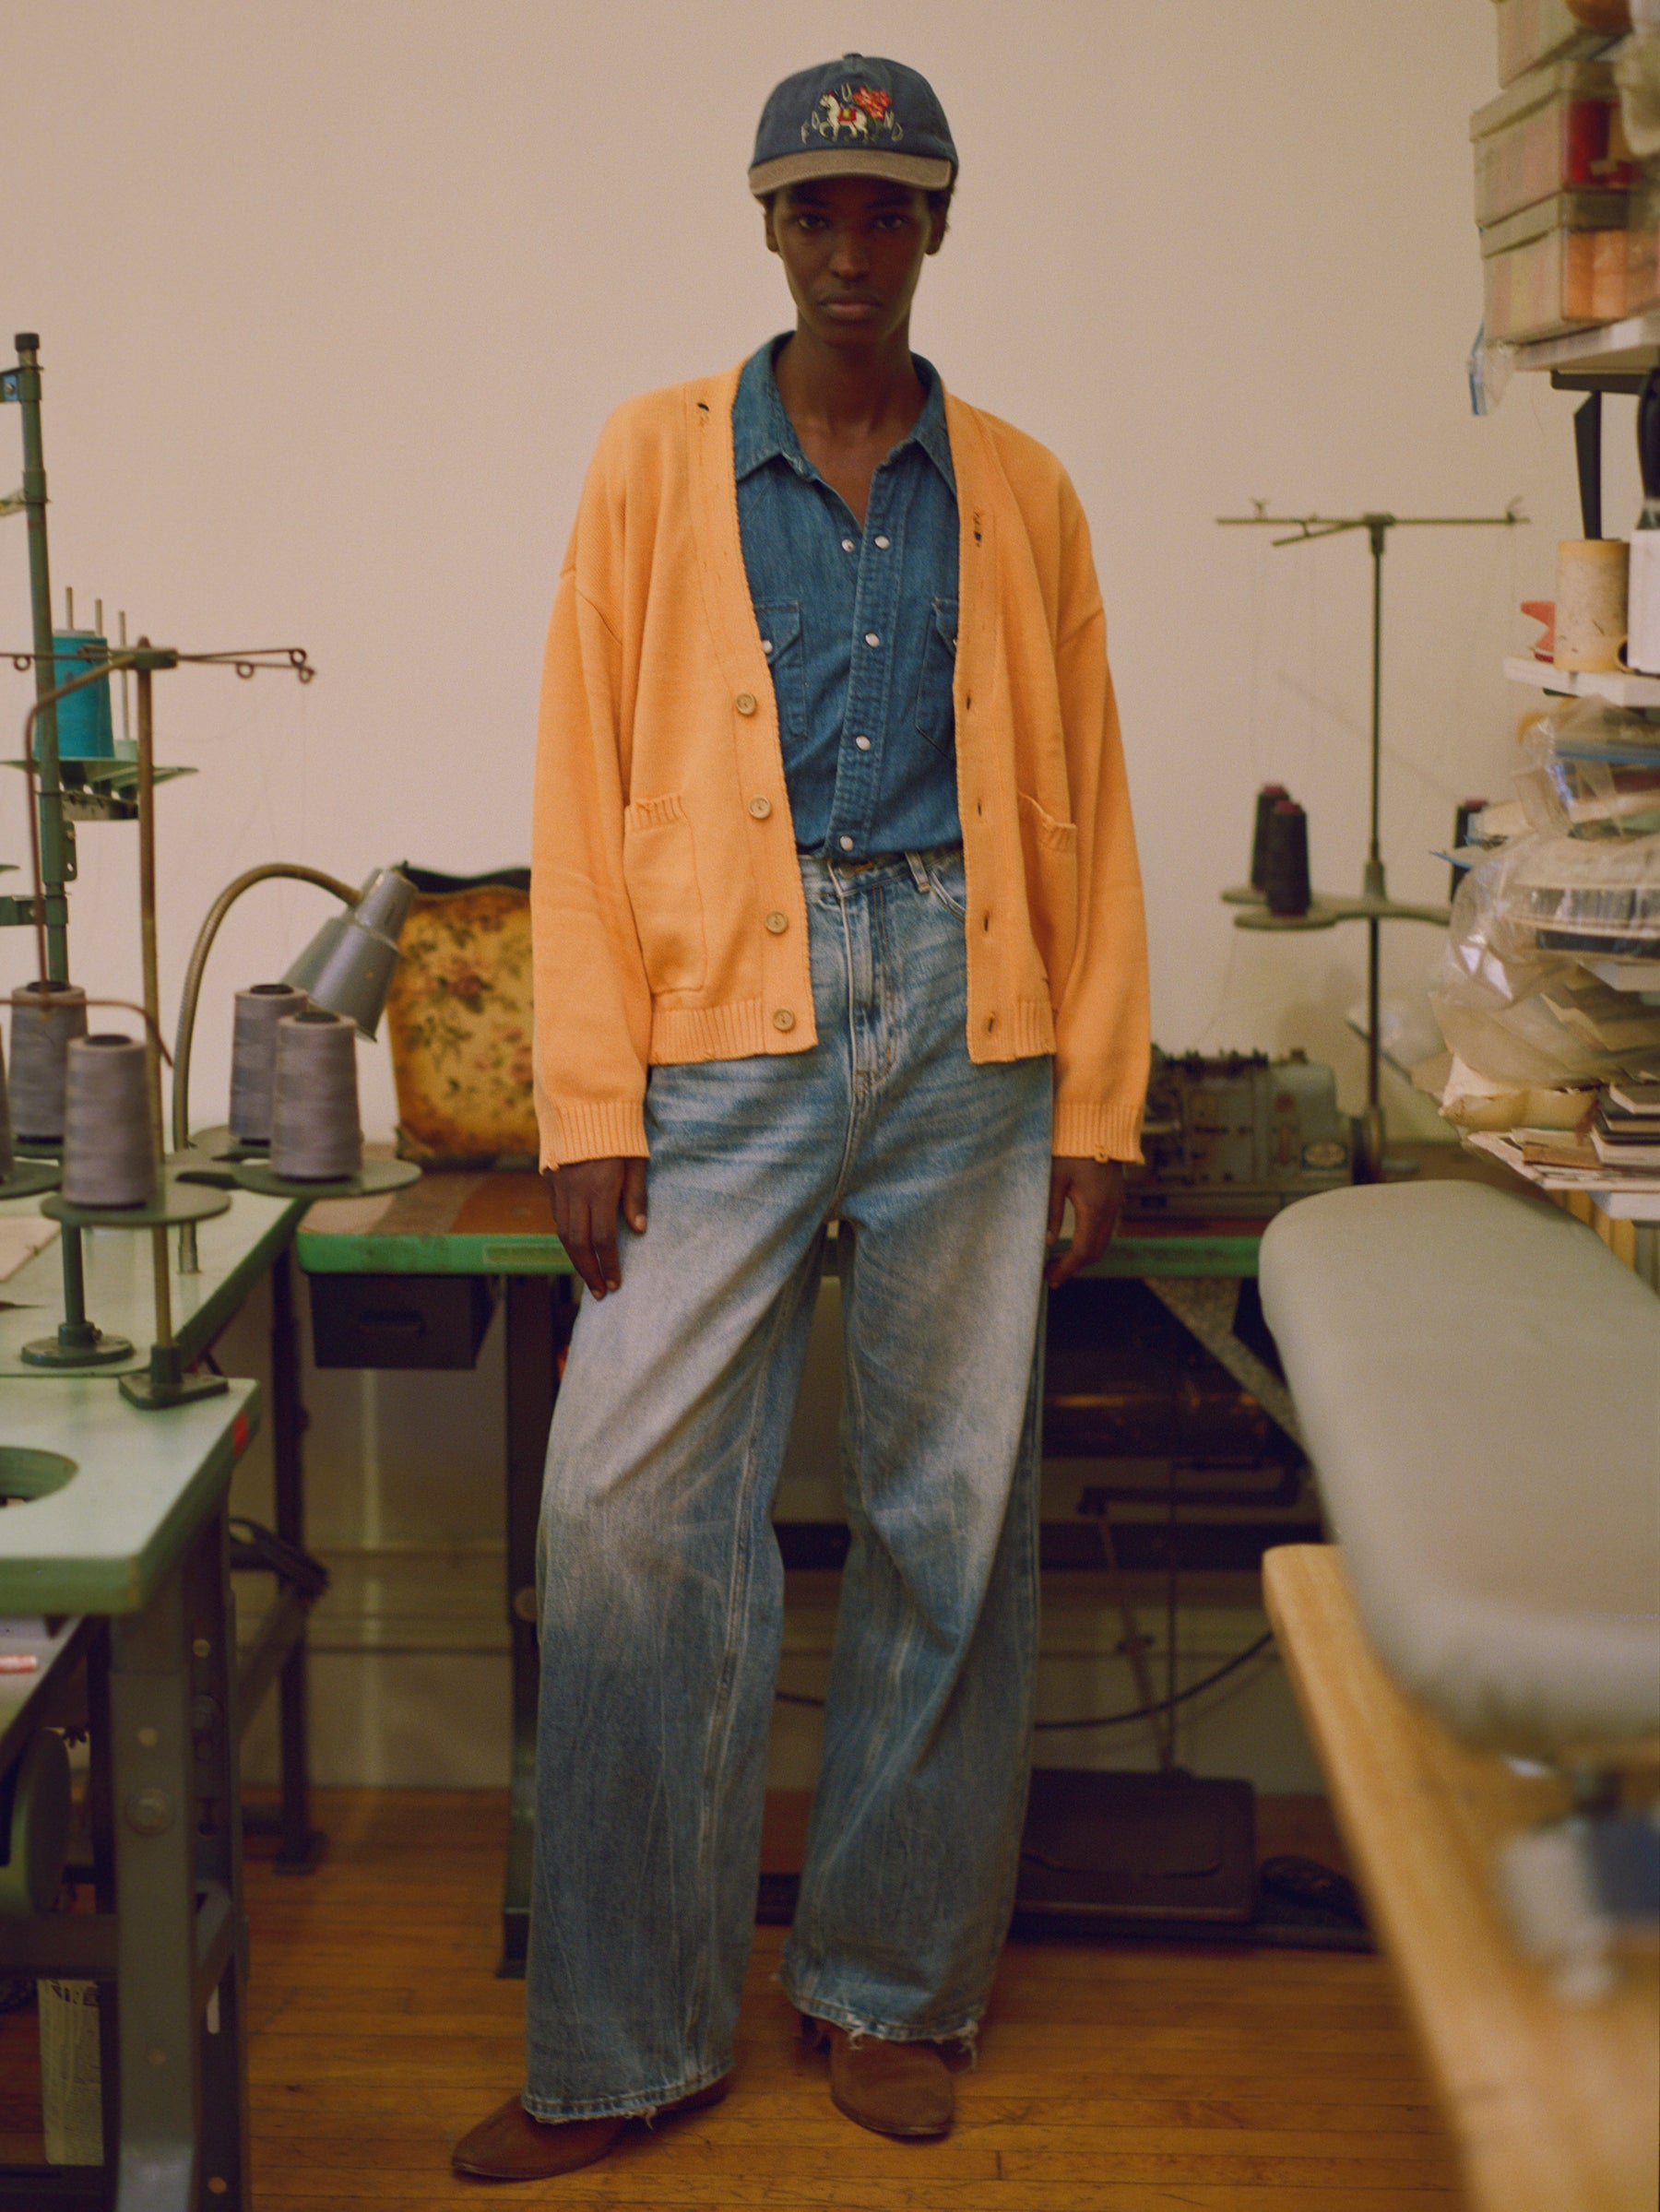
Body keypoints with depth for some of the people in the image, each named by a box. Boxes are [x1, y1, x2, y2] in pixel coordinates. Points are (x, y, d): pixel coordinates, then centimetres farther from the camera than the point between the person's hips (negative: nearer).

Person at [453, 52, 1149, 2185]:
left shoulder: (1017, 490, 13)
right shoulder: (656, 459, 8)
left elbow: (1082, 809, 12)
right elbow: (581, 787, 2)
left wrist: (1096, 1105, 4)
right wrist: (590, 1104, -5)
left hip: (966, 1021, 2)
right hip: (728, 1028, -1)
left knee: (952, 1509, 5)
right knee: (628, 1509, -6)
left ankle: (892, 1988, 20)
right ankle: (623, 2043, 6)